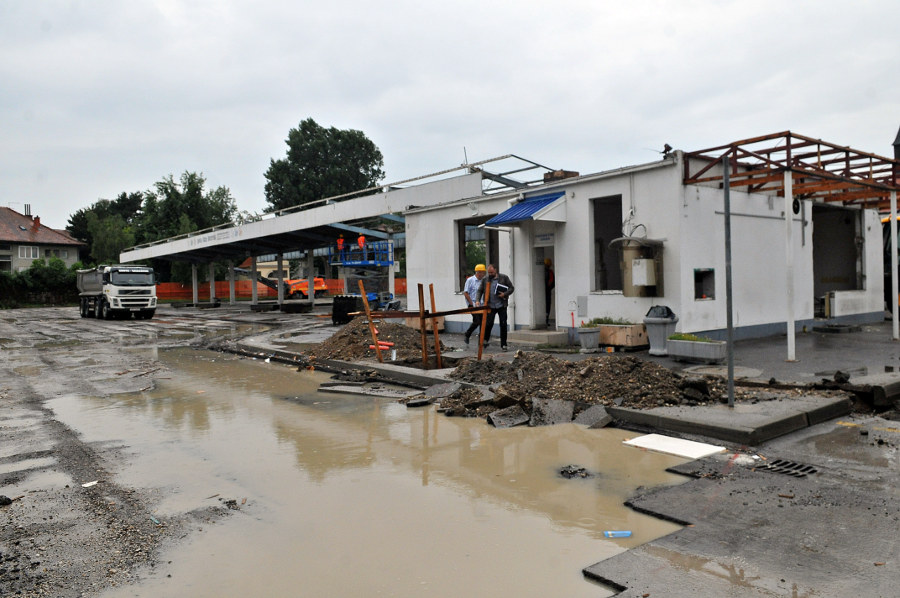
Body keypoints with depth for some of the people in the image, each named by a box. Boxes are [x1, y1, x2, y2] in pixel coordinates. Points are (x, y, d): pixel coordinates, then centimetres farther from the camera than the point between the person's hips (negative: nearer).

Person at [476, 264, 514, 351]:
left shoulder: (504, 278, 2)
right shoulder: (485, 280, 6)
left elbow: (511, 288, 4)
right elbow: (480, 291, 8)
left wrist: (505, 294, -13)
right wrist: (478, 300, -7)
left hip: (502, 305, 0)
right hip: (490, 306, 0)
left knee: (503, 325, 2)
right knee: (489, 323, -5)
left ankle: (503, 345, 10)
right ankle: (486, 339, 21)